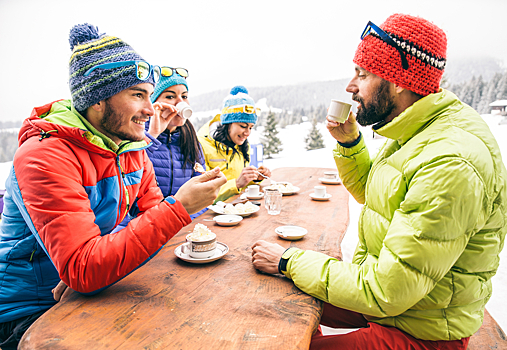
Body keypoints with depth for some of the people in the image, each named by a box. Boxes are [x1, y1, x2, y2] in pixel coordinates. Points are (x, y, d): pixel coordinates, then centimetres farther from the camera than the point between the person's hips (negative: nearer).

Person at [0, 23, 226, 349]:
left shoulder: (134, 148, -3)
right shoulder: (46, 156, -26)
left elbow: (153, 211, -3)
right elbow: (82, 270, -33)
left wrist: (97, 266, -20)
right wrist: (178, 208, -38)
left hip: (90, 292, 6)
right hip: (27, 314, -5)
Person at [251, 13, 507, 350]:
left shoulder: (450, 163, -32)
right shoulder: (414, 132, 0)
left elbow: (386, 292, -30)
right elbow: (372, 193, 16)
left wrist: (290, 260, -21)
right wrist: (349, 143, -1)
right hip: (383, 286, 8)